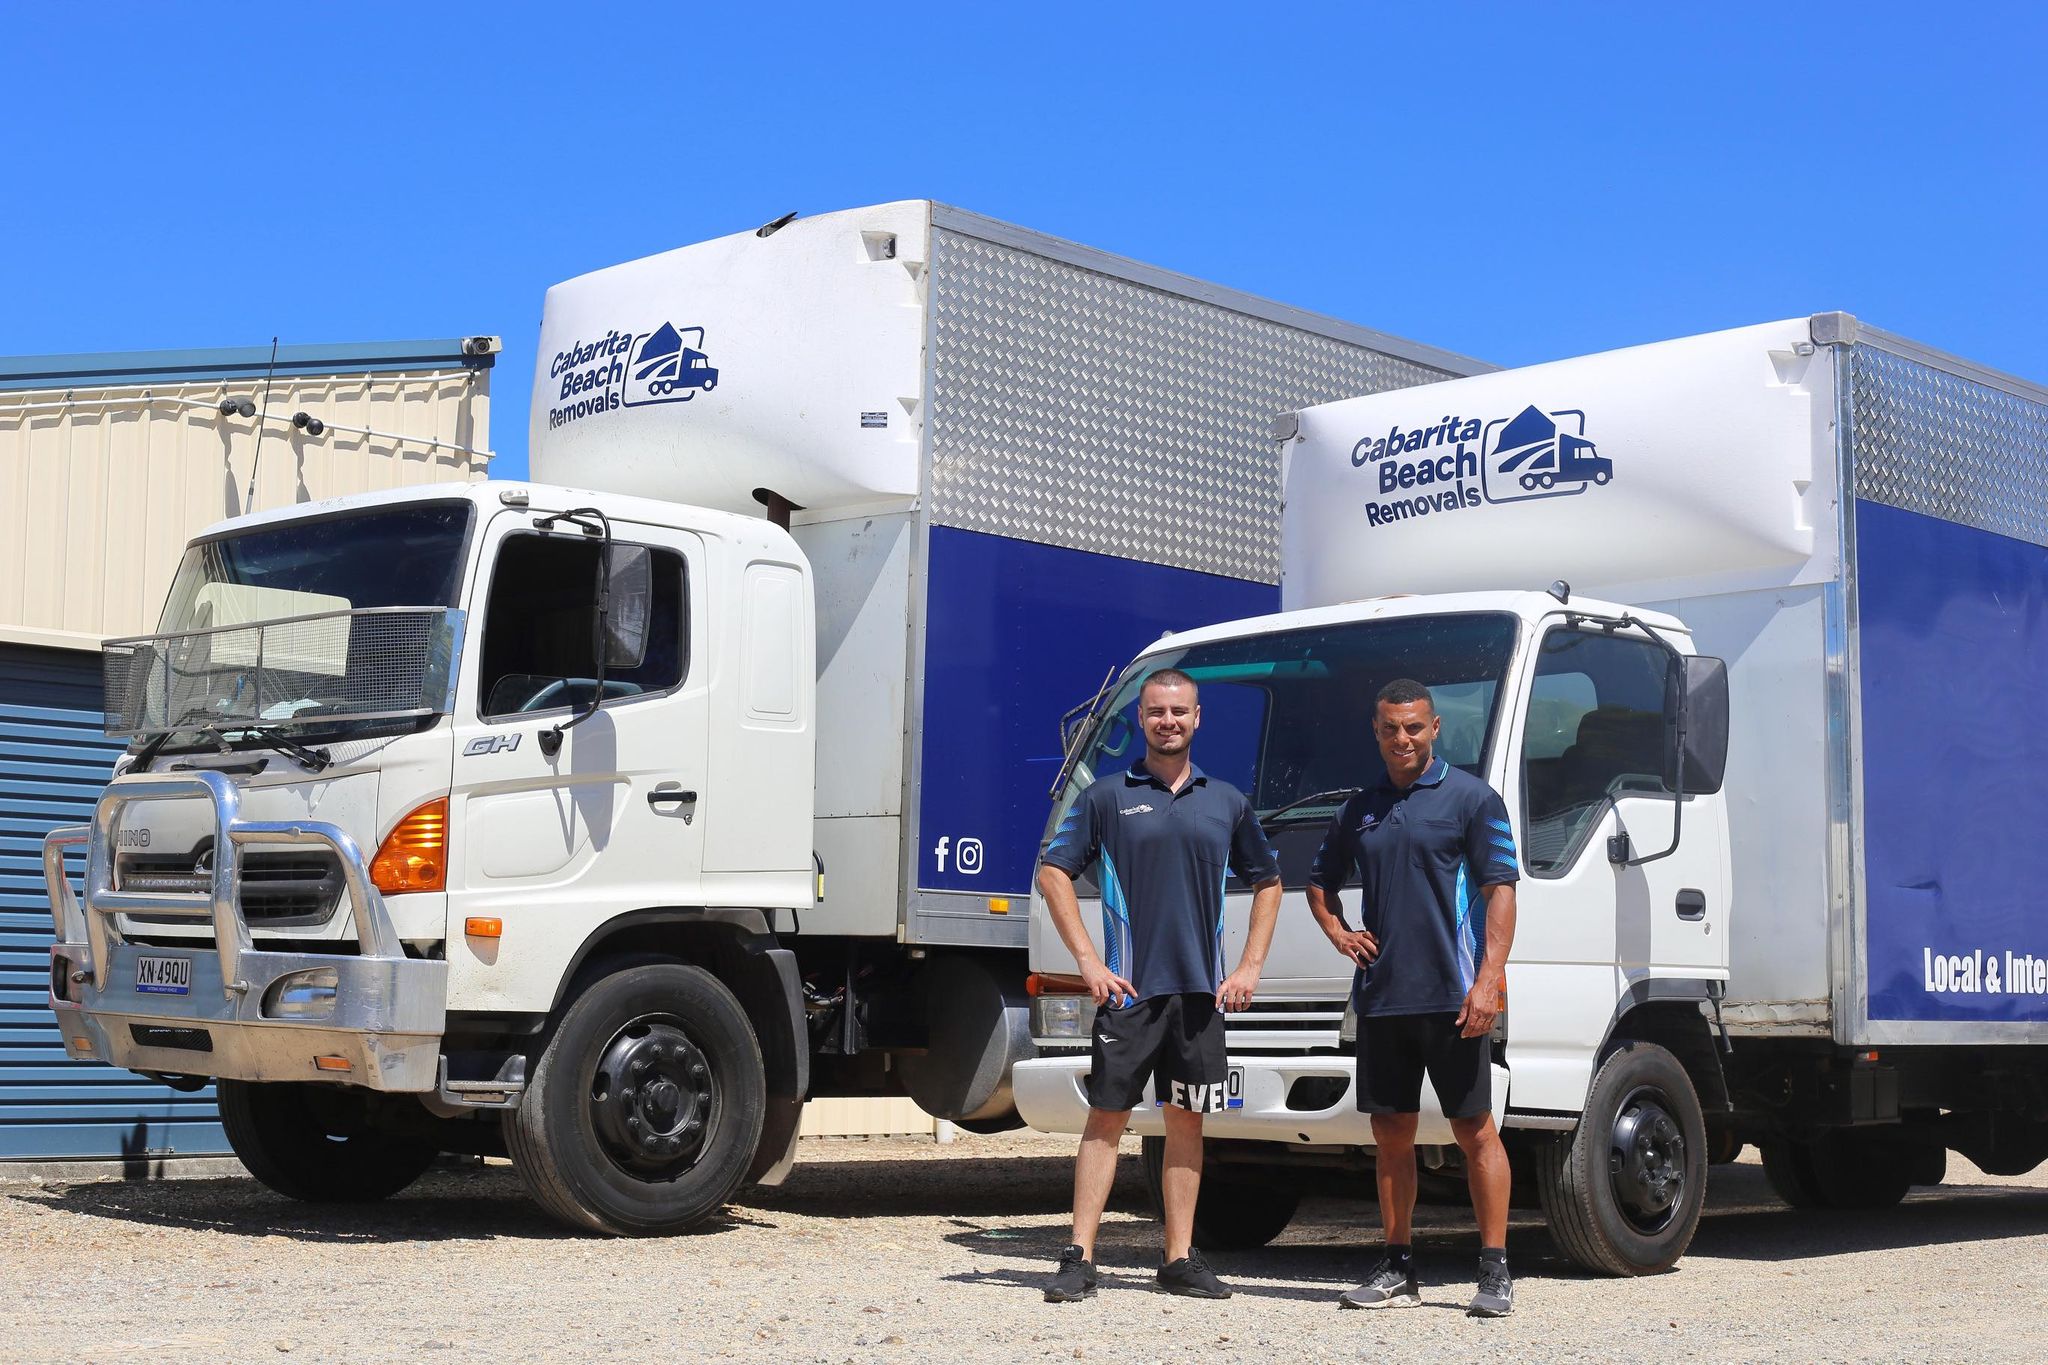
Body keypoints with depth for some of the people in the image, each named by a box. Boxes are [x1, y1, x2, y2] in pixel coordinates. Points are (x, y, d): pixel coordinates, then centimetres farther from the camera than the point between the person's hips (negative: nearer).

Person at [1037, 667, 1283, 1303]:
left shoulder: (1226, 801, 10)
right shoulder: (1108, 796, 2)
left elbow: (1268, 881, 19)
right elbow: (1053, 873, 1)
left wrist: (1249, 967, 7)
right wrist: (1088, 961, -7)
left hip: (1201, 989, 3)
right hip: (1128, 988, -3)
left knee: (1187, 1121, 7)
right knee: (1107, 1117, -3)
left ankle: (1180, 1260, 13)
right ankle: (1079, 1259, -1)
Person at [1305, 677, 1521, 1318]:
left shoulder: (1470, 798, -2)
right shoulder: (1358, 811, 15)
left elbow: (1500, 890, -8)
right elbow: (1320, 881, 29)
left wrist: (1488, 980, -17)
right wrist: (1337, 932, 9)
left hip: (1451, 998, -6)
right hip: (1379, 996, 6)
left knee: (1475, 1131, -2)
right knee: (1391, 1134, 9)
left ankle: (1495, 1272, 2)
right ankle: (1398, 1271, 16)